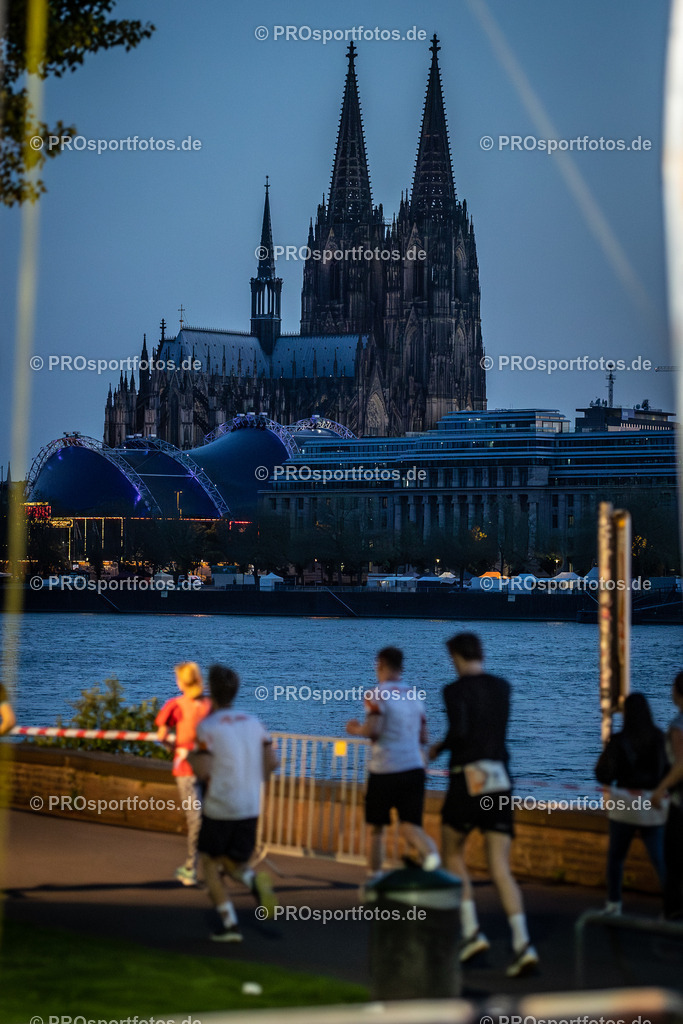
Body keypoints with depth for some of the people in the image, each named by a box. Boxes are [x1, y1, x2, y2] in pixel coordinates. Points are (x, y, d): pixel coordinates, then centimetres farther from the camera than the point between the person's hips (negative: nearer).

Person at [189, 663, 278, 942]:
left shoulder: (207, 726, -10)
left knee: (210, 863, 15)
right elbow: (272, 761, 3)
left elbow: (204, 770, -17)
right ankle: (253, 879, -17)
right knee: (235, 863, 19)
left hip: (218, 809, -4)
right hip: (250, 808, 4)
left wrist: (190, 757, 3)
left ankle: (229, 924, 3)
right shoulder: (253, 722, 6)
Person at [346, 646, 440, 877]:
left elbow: (372, 730, -17)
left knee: (376, 827, 12)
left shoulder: (378, 694, -5)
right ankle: (429, 852, -31)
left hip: (384, 771, -4)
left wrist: (356, 729, 3)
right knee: (409, 824, -1)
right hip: (414, 769, 4)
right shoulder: (414, 696, 14)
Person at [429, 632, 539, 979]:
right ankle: (522, 943, -16)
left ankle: (471, 931, 5)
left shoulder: (455, 690, -6)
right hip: (500, 781, 5)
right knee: (500, 870, 1)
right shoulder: (502, 687, 12)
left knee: (453, 855, 17)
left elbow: (459, 731, -21)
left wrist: (441, 746, -2)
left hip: (467, 779, -5)